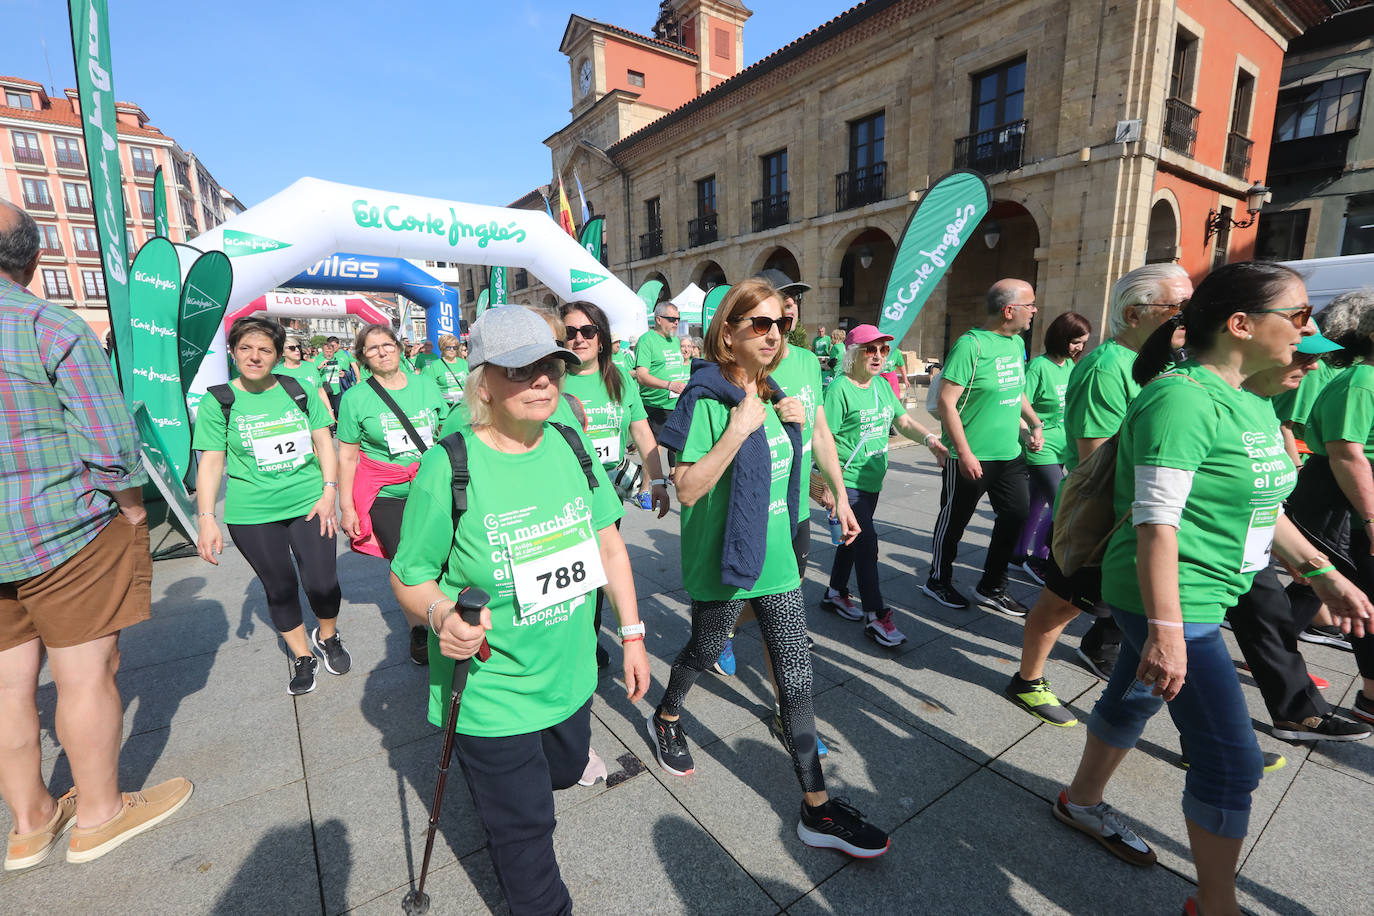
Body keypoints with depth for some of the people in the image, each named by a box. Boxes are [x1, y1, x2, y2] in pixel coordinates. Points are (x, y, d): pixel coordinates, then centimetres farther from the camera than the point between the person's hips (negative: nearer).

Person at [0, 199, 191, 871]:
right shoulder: (55, 328, -12)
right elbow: (110, 447, -16)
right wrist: (132, 516, -1)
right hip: (65, 535, -6)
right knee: (87, 676, 7)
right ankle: (99, 814, 23)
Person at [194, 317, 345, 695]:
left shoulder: (301, 391, 3)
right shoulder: (218, 403, -1)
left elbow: (324, 443, 4)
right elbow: (210, 464, -1)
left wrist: (329, 492, -5)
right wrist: (206, 518, -8)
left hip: (309, 505, 1)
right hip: (252, 515, 0)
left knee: (322, 583, -3)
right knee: (280, 588, 10)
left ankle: (327, 637, 28)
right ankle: (302, 657, 30)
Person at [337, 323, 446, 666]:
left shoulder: (426, 385, 4)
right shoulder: (355, 397, -2)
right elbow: (346, 455, 0)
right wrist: (346, 506, -2)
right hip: (386, 497, -2)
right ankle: (417, 629, 27)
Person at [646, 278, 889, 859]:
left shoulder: (767, 393, 7)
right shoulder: (706, 398, -16)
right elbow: (687, 488, -21)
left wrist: (793, 424, 1)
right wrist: (739, 429, -27)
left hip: (775, 556, 6)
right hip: (723, 560, -6)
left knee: (797, 677, 9)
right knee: (704, 651, 19)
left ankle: (816, 807, 24)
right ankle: (665, 719, 51)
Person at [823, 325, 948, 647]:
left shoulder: (882, 386, 11)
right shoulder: (839, 388, -15)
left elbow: (903, 420, 12)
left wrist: (929, 438, -8)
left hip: (872, 479, 8)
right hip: (848, 482, -8)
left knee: (852, 538, 18)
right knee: (867, 541, -8)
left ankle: (836, 593, 36)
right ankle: (875, 617, 3)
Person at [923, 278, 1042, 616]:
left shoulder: (1017, 343, 10)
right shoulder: (971, 345, -17)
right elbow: (946, 403, -20)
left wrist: (1035, 423, 13)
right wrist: (965, 453, -21)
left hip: (1010, 454, 8)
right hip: (971, 458, -8)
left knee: (1017, 515, 12)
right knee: (954, 521, 7)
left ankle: (992, 588, 30)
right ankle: (939, 581, 29)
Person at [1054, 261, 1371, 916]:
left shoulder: (1252, 403, 10)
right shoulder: (1183, 397, -21)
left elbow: (1261, 506, 20)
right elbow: (1156, 521, -25)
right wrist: (1166, 630, -27)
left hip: (1207, 597, 10)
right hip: (1170, 603, -10)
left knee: (1134, 701, 23)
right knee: (1232, 760, 1)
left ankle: (1082, 802, 45)